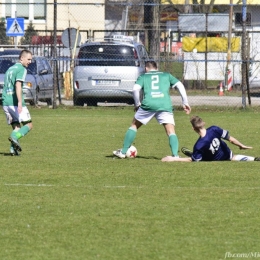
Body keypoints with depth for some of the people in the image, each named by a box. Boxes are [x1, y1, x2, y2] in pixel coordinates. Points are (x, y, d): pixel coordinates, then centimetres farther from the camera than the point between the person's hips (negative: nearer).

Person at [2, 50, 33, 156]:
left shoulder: (10, 69, 21)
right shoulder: (22, 69, -6)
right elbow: (18, 85, -20)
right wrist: (20, 102, -27)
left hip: (5, 102, 8)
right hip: (15, 102, -8)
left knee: (16, 127, 10)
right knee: (28, 125, 2)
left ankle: (13, 148, -9)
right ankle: (14, 137, -22)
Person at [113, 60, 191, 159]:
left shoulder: (143, 77, 21)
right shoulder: (166, 75, 26)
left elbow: (135, 89, 4)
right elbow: (180, 85, 15)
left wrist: (137, 104, 14)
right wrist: (185, 102, 16)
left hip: (148, 105, 0)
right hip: (165, 105, 0)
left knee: (134, 125, 20)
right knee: (171, 132, 1)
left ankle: (123, 152, 24)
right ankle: (175, 155, -21)